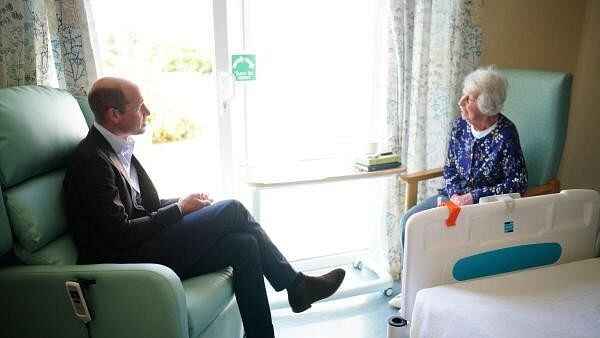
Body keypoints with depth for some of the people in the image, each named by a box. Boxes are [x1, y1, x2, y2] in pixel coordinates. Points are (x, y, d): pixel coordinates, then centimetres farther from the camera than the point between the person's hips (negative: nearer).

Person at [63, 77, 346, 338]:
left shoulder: (118, 148, 11)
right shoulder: (91, 160, -17)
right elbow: (120, 235, -20)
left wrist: (185, 202, -1)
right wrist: (180, 209, -12)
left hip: (143, 246, 8)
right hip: (127, 261, -8)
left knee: (244, 243, -9)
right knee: (233, 210, -14)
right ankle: (296, 285, 2)